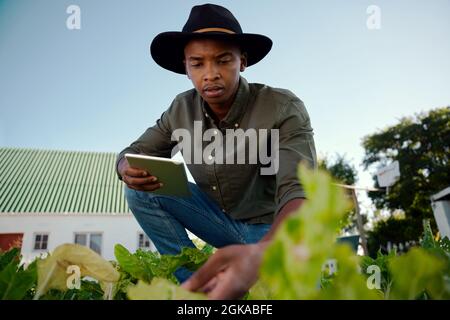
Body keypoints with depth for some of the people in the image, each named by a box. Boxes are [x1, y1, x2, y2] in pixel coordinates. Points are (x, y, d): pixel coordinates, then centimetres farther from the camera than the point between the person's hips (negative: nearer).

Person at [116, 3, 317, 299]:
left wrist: (261, 252, -57)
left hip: (271, 230, -4)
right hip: (219, 217, 4)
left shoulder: (284, 109, -23)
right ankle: (195, 281, -7)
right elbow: (133, 152, 0)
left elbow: (300, 193, -34)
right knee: (141, 189, -13)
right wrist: (129, 170, -28)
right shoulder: (182, 110, -9)